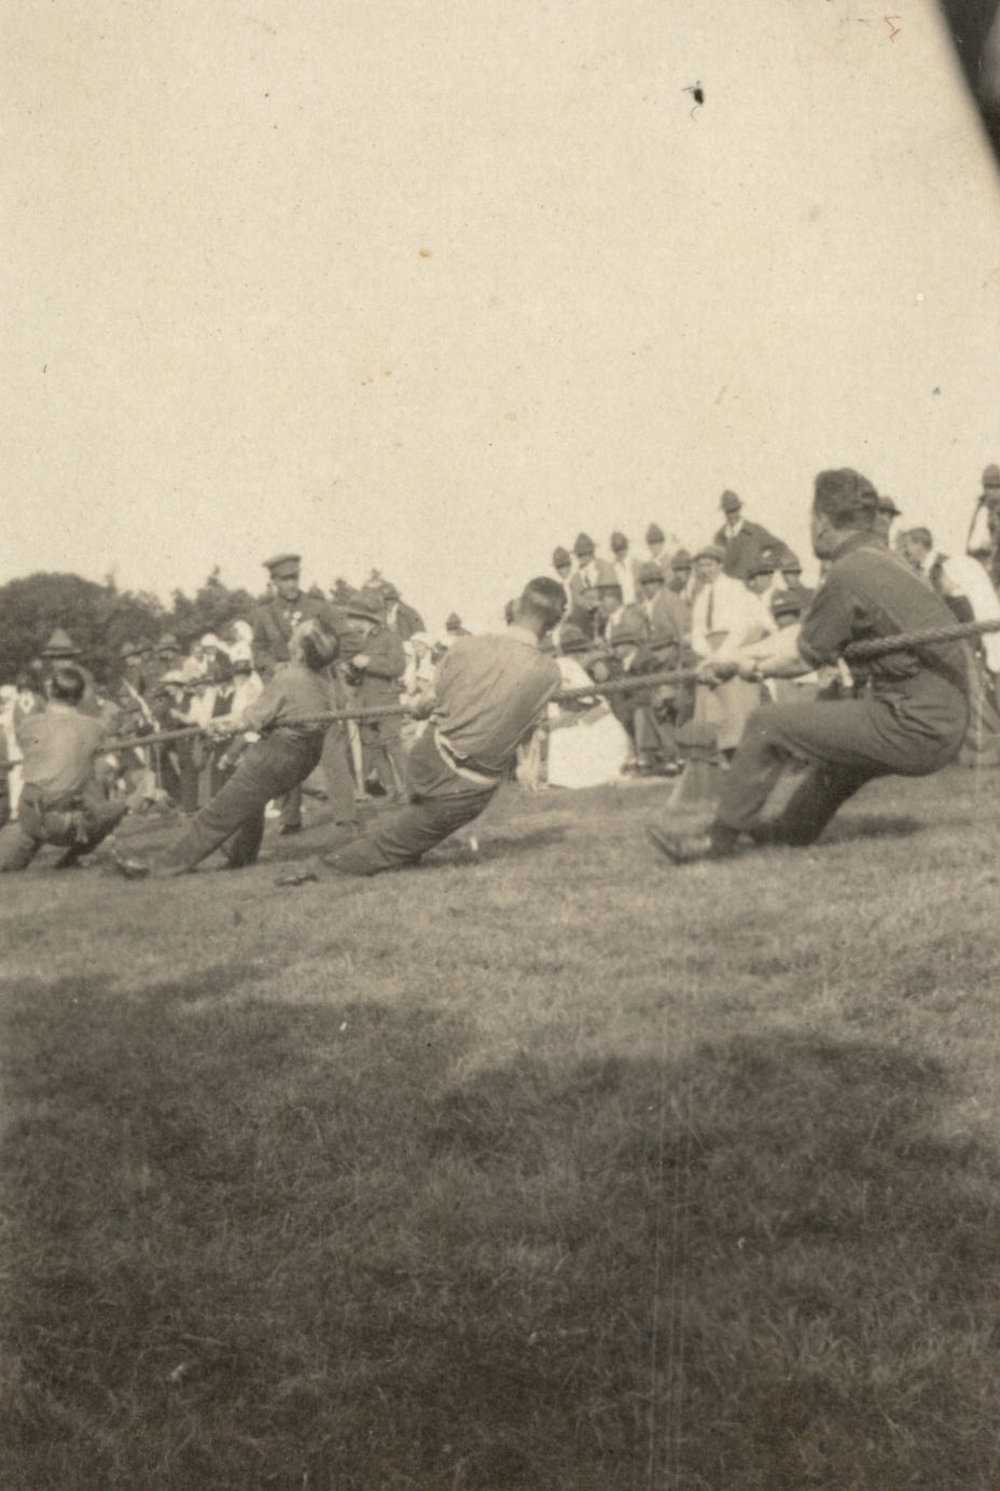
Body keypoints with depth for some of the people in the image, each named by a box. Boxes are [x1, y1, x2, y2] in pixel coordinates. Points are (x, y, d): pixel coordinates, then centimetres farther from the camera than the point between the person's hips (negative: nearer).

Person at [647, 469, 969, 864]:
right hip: (945, 727, 10)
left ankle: (720, 840, 7)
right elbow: (804, 635, 21)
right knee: (838, 731, 36)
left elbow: (803, 659, -5)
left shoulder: (849, 574, -15)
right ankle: (793, 830, 51)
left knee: (768, 726, -5)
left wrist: (748, 663, 13)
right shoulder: (882, 561, 14)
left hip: (915, 730, -9)